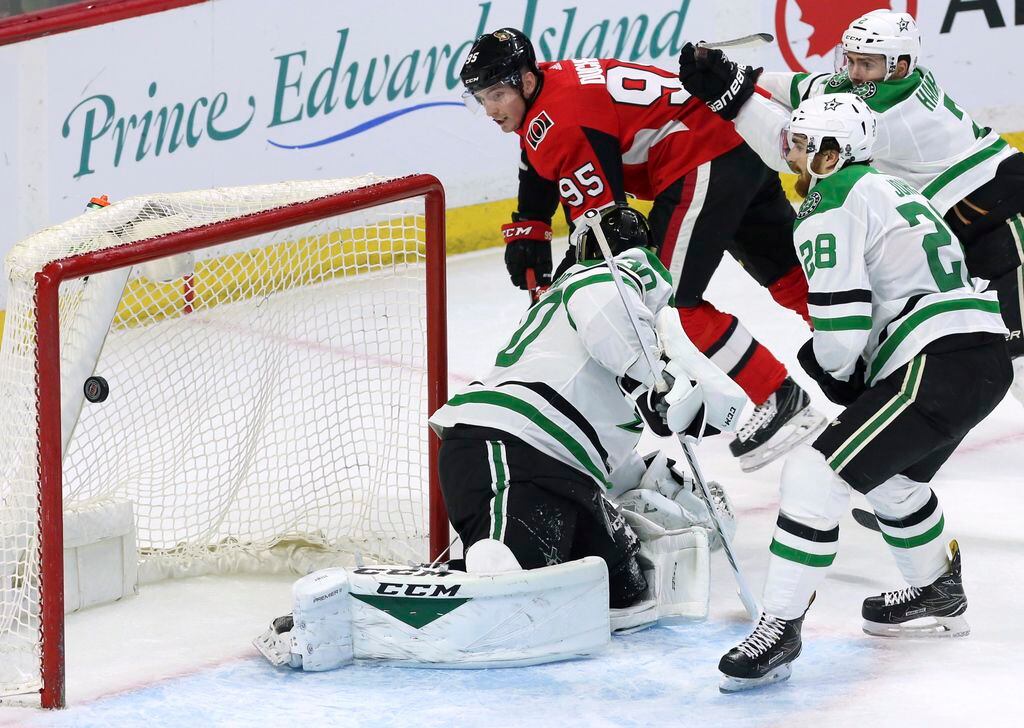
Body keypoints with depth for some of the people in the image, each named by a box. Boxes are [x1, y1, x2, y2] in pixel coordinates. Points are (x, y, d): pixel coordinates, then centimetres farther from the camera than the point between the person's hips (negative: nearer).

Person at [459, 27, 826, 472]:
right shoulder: (546, 82, 9)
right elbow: (540, 170, 26)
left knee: (675, 297, -9)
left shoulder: (562, 123, -20)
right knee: (785, 272, 20)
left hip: (706, 164, -10)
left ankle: (782, 401, -4)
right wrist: (526, 233, 20)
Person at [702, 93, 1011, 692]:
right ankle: (939, 596, 49)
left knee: (815, 475, -12)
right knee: (892, 475, 33)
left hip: (938, 367, -10)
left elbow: (842, 324, -12)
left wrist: (830, 375, 8)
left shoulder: (831, 201, -6)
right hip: (987, 356, 10)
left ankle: (780, 627, -13)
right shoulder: (890, 189, 24)